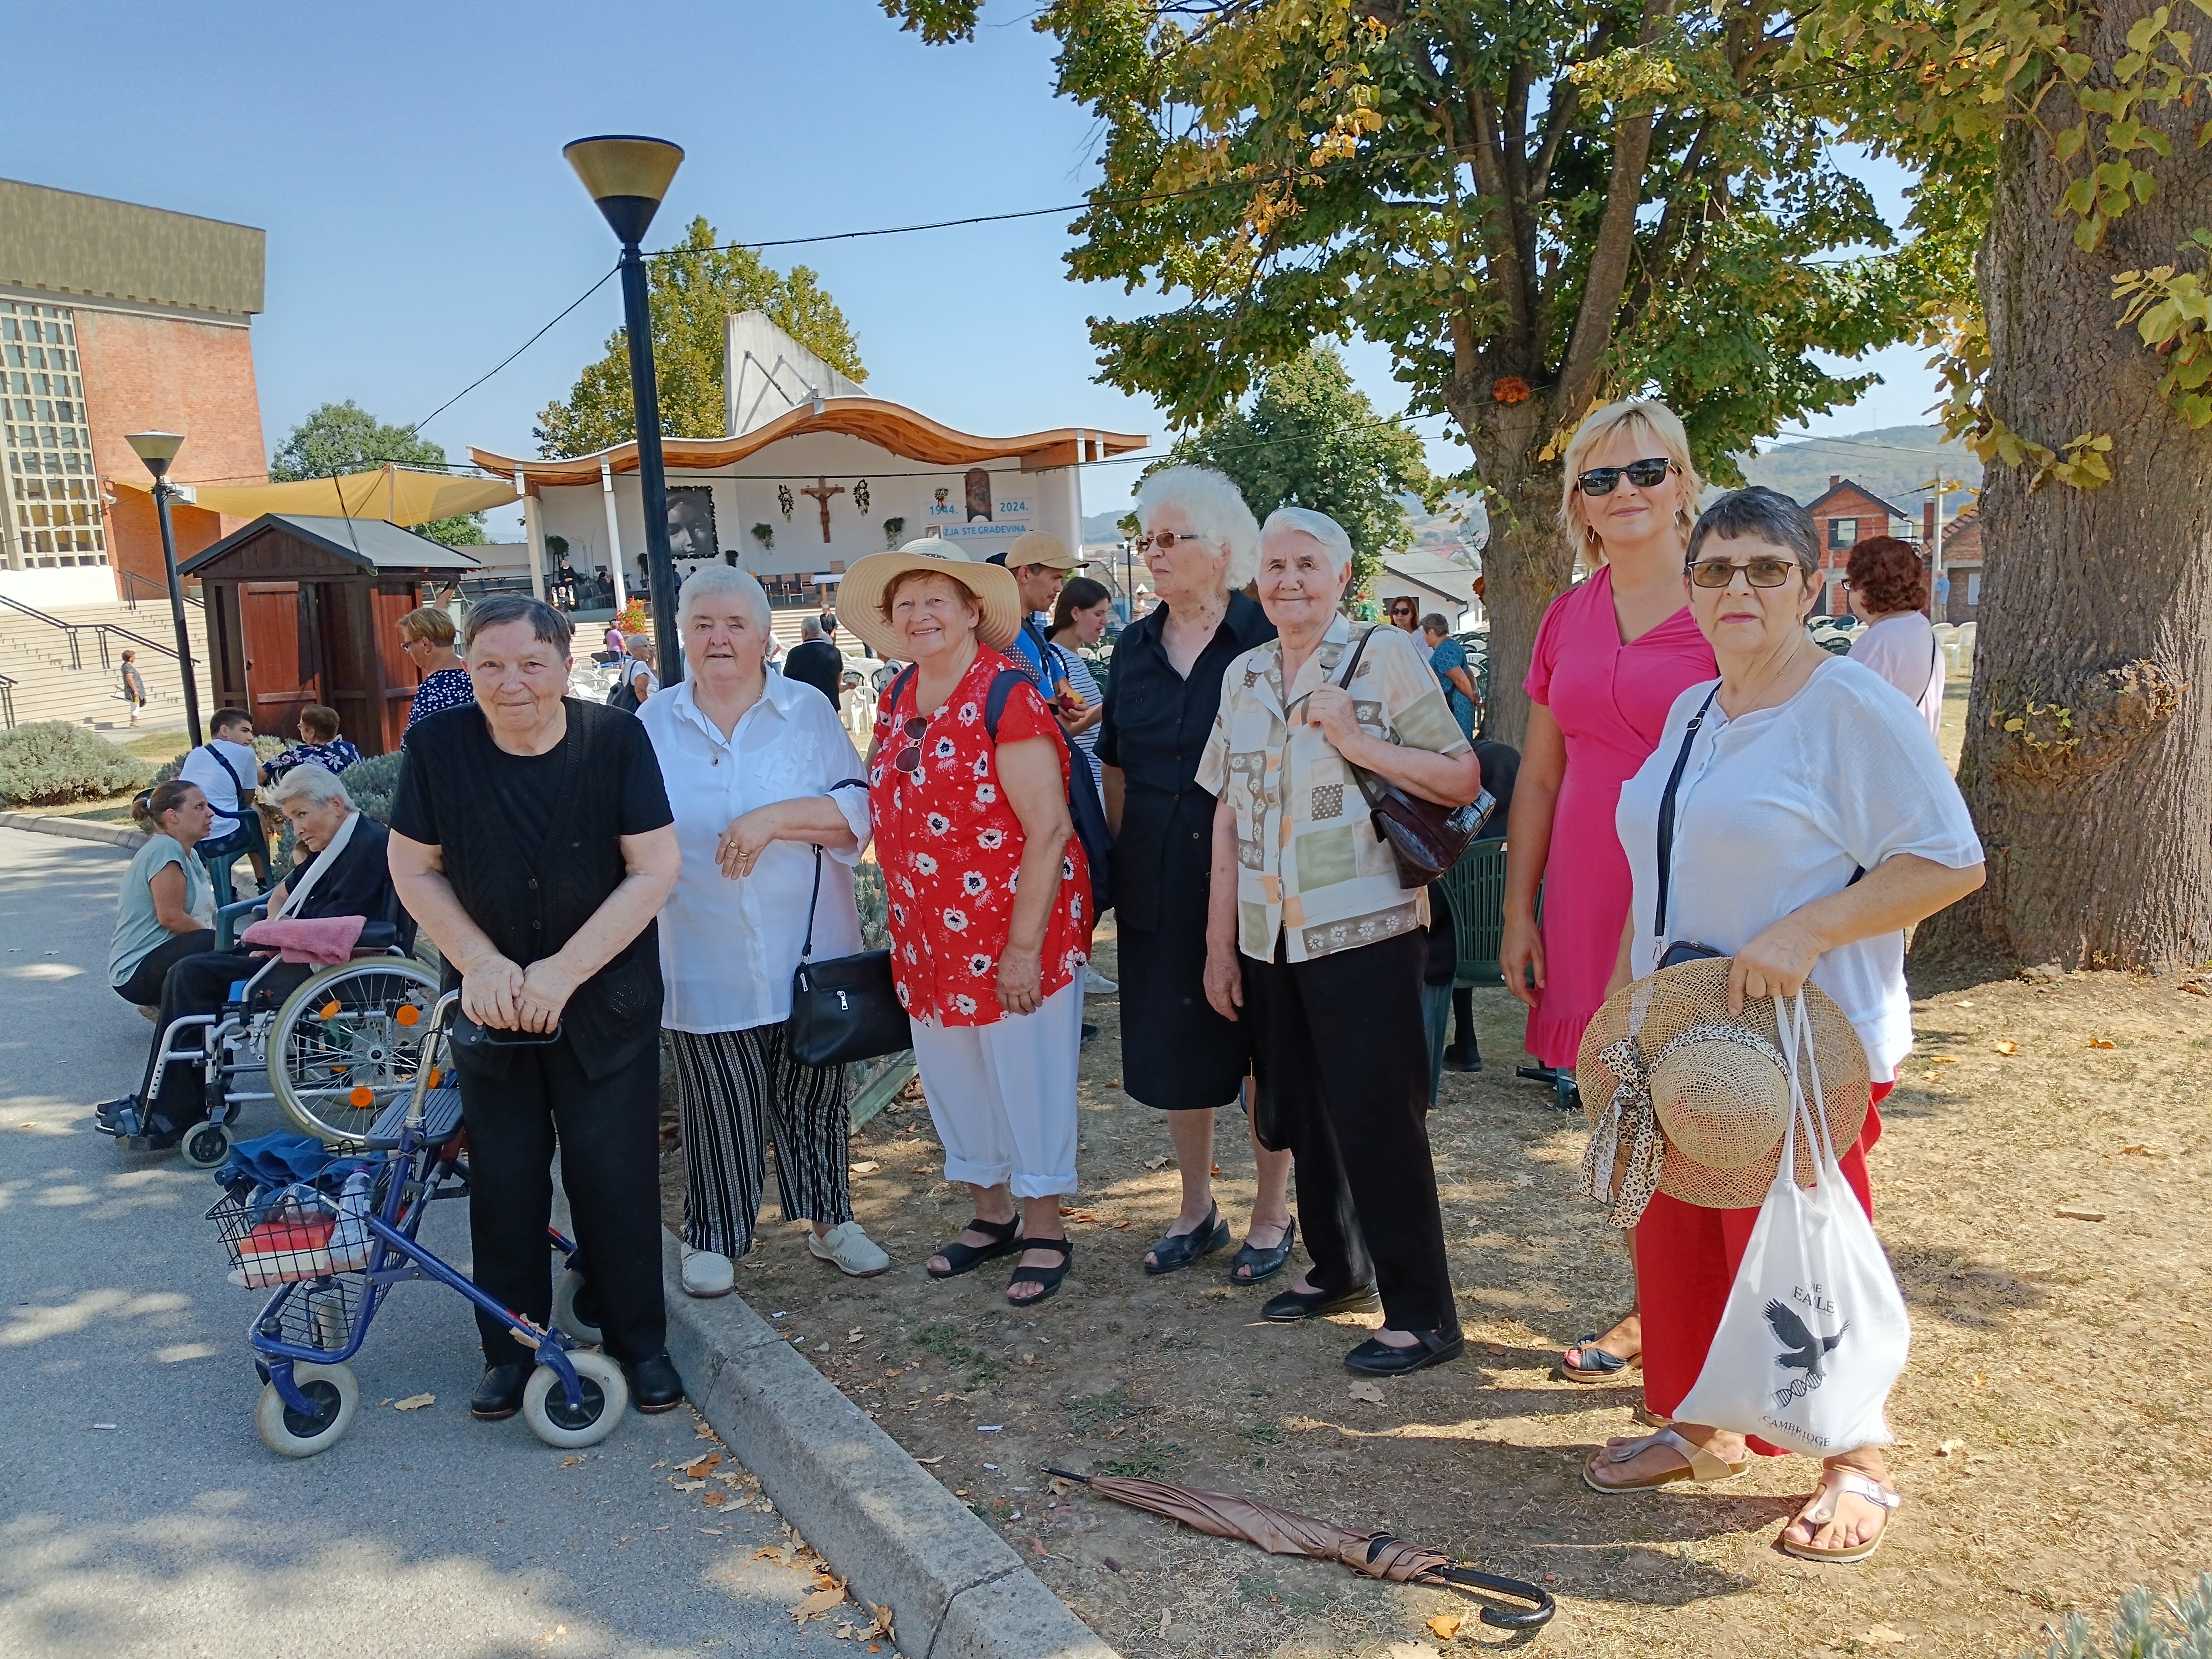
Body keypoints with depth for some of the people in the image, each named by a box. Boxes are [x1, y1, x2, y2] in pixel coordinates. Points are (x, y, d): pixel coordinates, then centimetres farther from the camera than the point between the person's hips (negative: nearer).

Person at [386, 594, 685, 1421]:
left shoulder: (616, 739, -12)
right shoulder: (437, 745, -8)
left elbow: (654, 871, -12)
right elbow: (415, 869, 1)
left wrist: (564, 971, -16)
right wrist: (479, 963, -11)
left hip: (605, 1003, -2)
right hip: (492, 1004, 2)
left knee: (616, 1175, 3)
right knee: (504, 1181, 10)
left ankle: (640, 1344, 21)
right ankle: (511, 1350, 27)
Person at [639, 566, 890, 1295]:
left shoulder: (808, 711, -1)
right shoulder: (654, 726, 3)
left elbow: (859, 811, -9)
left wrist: (776, 817, -22)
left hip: (808, 954, 0)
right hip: (706, 962, 0)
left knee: (813, 1093, 12)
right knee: (720, 1104, 7)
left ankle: (830, 1219, 28)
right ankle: (711, 1237, 25)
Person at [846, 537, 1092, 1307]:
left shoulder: (1007, 695, -16)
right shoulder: (898, 697, 6)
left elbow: (1048, 828, -19)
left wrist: (1024, 946, -20)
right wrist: (903, 927, 14)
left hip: (1014, 933, -7)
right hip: (930, 939, 7)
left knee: (1025, 1073, 6)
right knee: (950, 1073, 18)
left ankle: (1044, 1229, 25)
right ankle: (992, 1213, 38)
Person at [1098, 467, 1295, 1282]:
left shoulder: (1265, 636, -6)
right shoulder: (1134, 647, 9)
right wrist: (1121, 858, 9)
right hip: (1158, 885, 5)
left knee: (1262, 1050, 6)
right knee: (1173, 1048, 12)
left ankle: (1271, 1215, 23)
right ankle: (1197, 1210, 29)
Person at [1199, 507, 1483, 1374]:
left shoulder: (1386, 656, -6)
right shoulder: (1243, 675, 9)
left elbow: (1463, 781, -10)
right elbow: (1228, 815, 10)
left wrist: (1356, 741, -20)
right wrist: (1220, 945, 9)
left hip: (1364, 933, -6)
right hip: (1269, 939, 6)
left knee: (1378, 1120, -2)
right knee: (1300, 1111, 16)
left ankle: (1422, 1312, 12)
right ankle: (1337, 1266, 36)